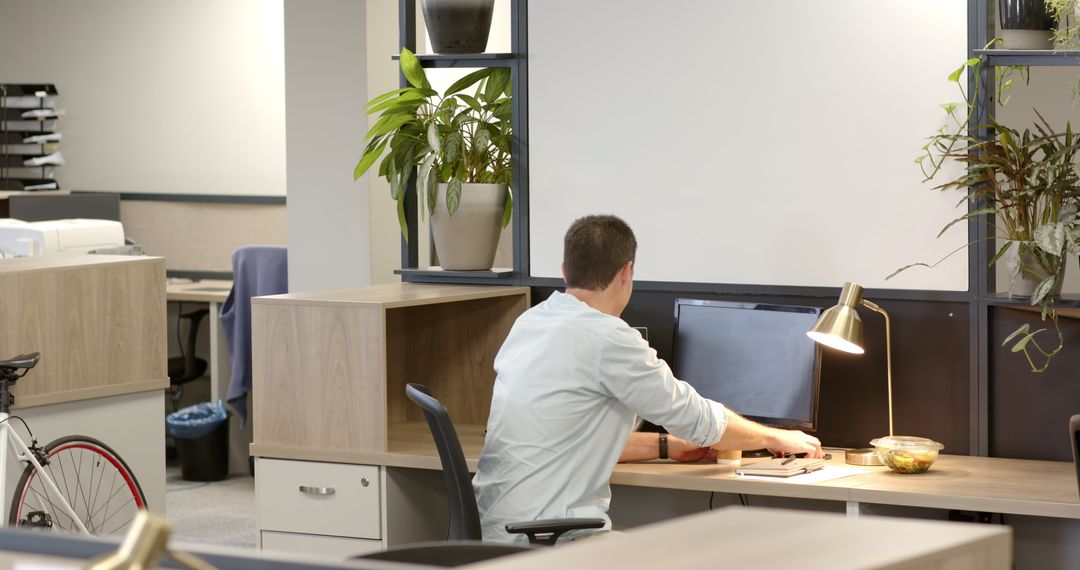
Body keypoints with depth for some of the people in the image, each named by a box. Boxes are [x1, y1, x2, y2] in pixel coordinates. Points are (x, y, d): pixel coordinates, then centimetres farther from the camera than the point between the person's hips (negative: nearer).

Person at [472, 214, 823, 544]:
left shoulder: (528, 323, 11)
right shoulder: (607, 338, -15)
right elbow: (699, 419, -4)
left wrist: (667, 447, 22)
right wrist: (778, 439, 12)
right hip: (549, 540, -9)